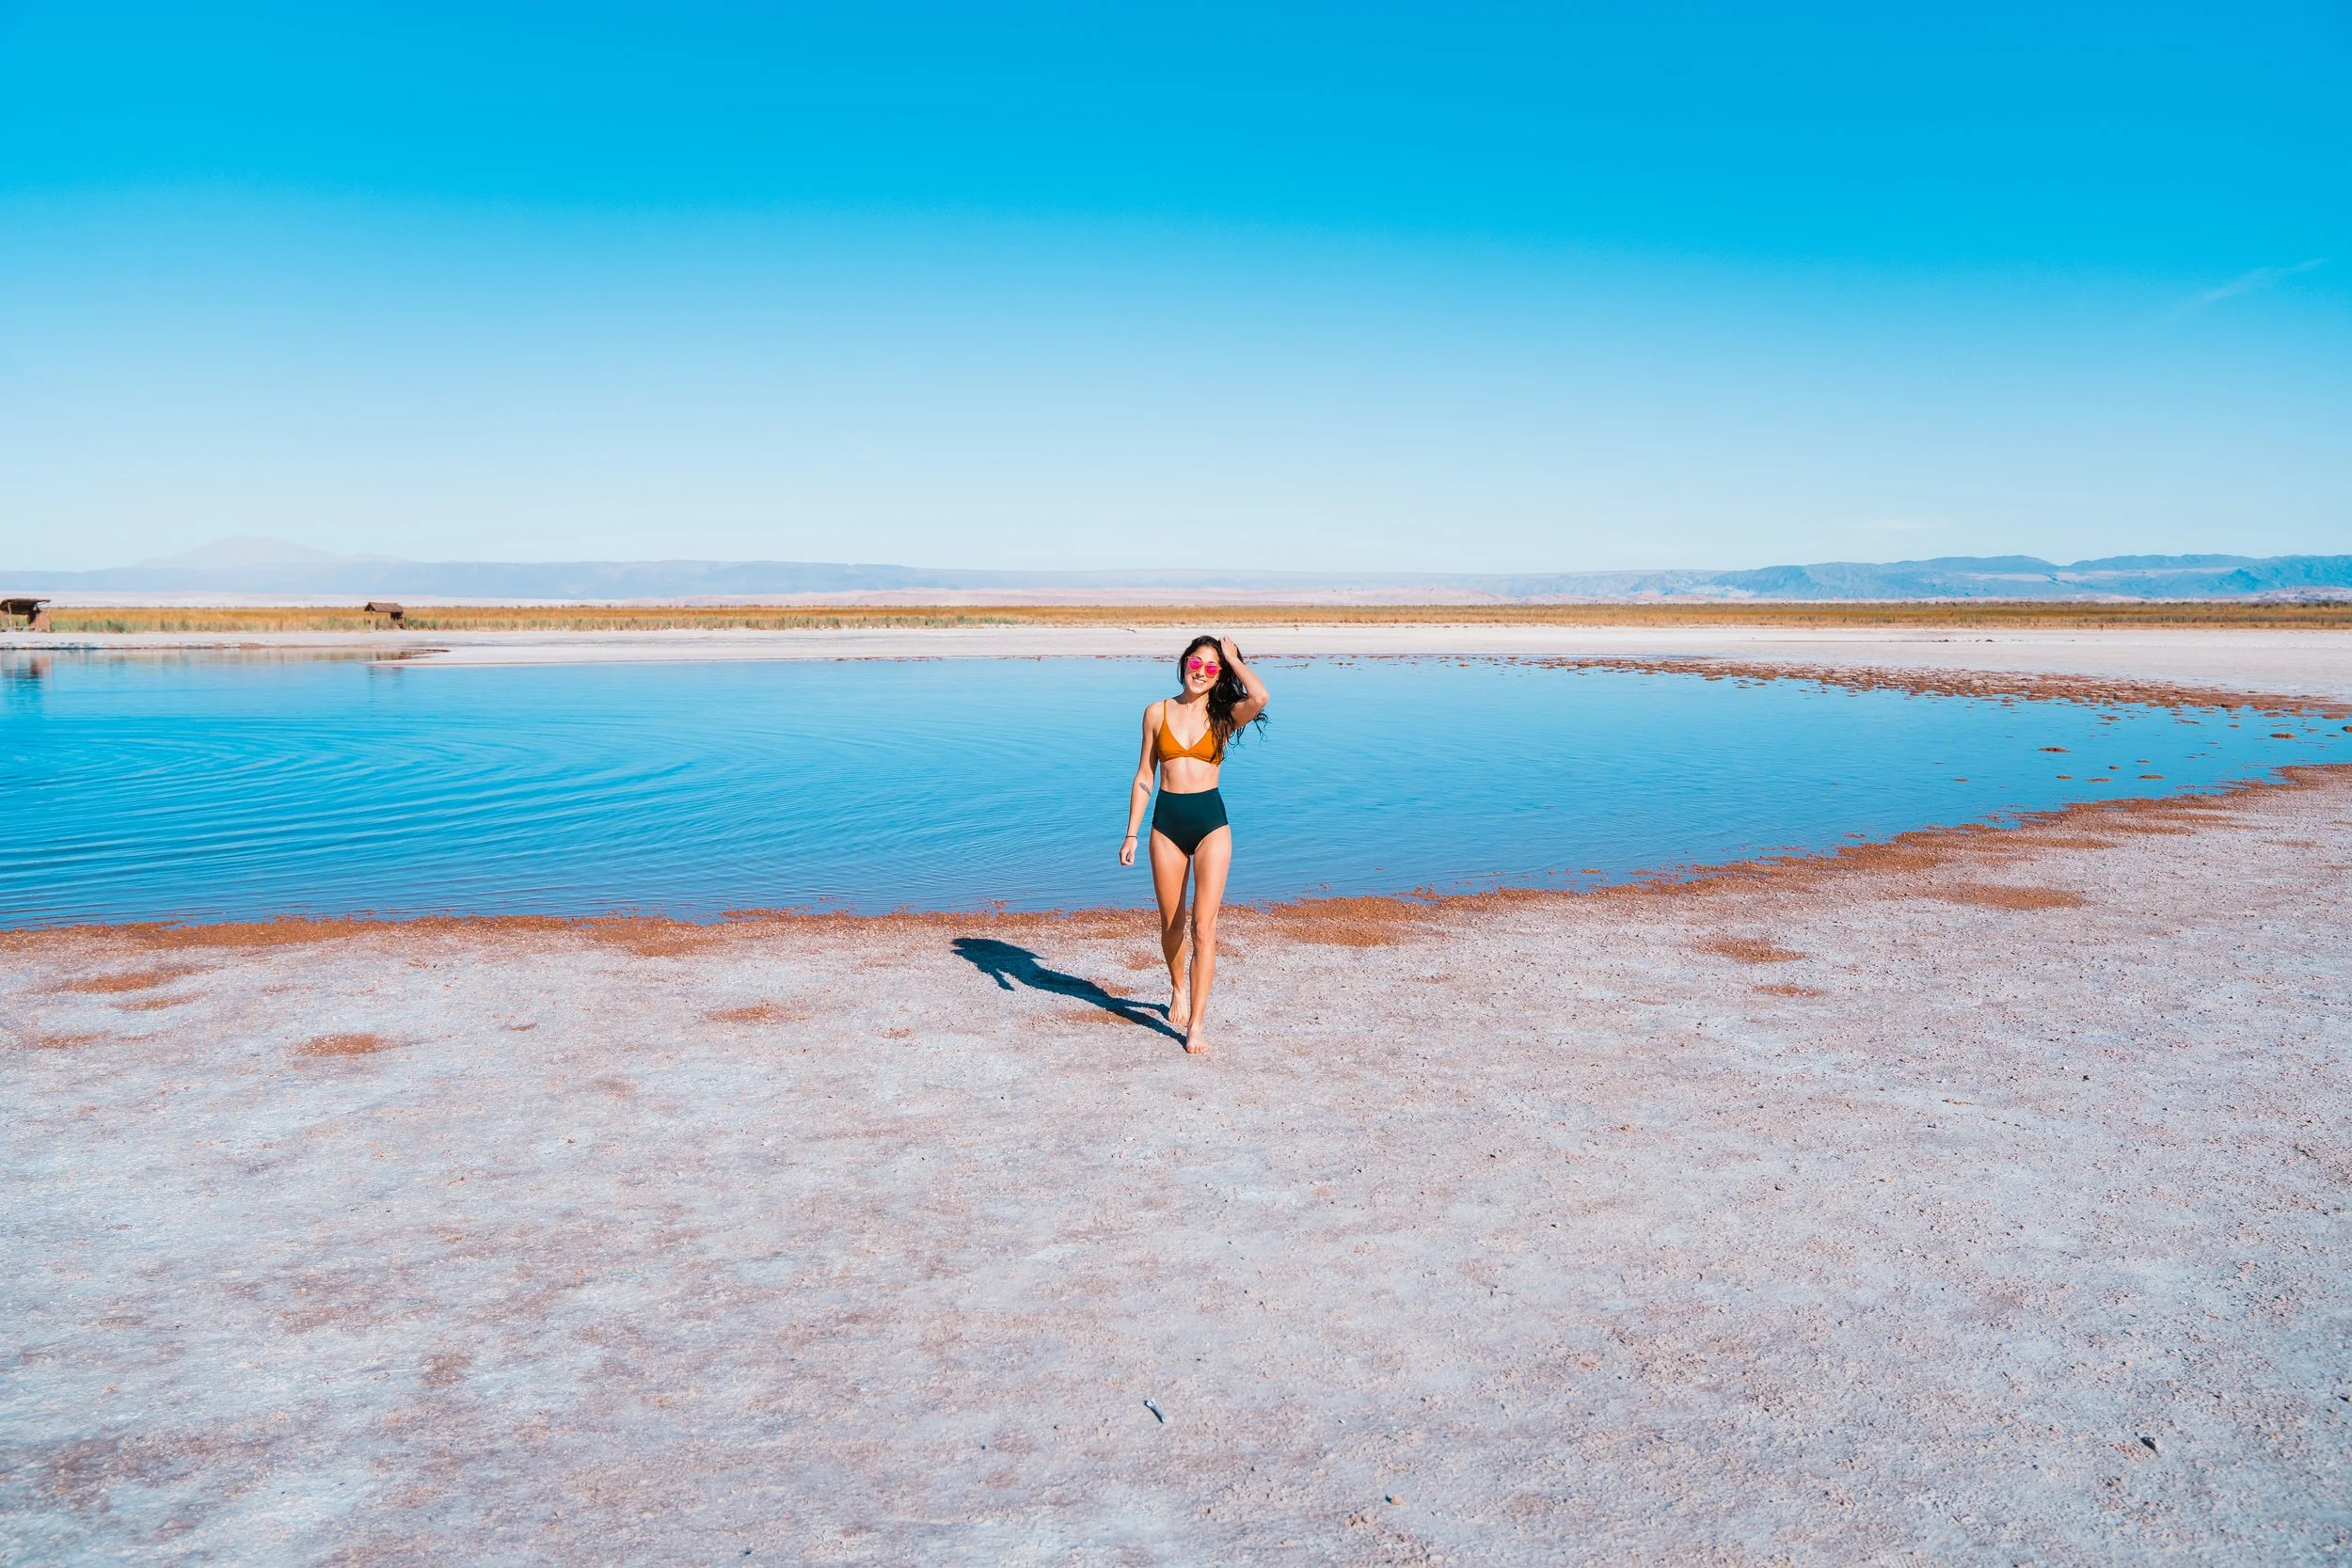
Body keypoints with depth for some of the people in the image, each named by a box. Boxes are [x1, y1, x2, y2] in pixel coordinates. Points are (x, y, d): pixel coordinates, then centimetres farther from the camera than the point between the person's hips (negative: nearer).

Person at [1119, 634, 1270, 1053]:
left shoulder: (1223, 717, 1)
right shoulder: (1158, 713, 6)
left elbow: (1260, 697, -22)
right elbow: (1145, 776, 9)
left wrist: (1233, 657, -7)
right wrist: (1131, 834, 5)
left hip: (1211, 822, -2)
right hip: (1167, 823, 2)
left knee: (1204, 927, -8)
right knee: (1171, 925, 12)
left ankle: (1196, 1024, -3)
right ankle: (1178, 986, 41)